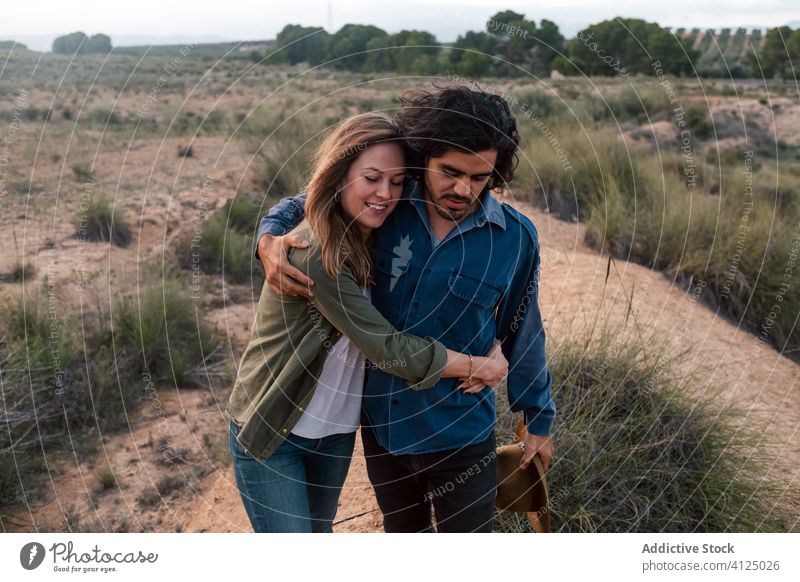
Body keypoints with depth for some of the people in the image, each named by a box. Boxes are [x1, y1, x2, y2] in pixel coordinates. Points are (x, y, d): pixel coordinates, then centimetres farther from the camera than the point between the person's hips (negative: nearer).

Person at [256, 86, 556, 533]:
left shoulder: (516, 238, -15)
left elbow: (523, 334, -2)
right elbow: (297, 207, 2)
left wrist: (540, 421, 8)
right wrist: (270, 241, -21)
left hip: (458, 434, -2)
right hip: (381, 421, 3)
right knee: (404, 530, 27)